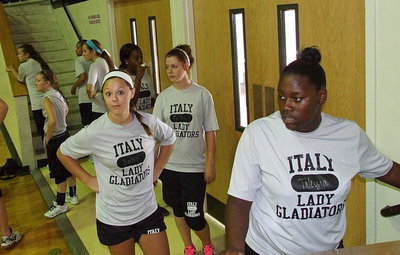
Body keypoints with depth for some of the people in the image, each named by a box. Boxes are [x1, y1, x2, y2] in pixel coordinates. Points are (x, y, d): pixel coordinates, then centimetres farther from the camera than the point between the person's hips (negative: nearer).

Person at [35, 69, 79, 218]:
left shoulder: (47, 98, -21)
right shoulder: (58, 94, 5)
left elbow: (52, 121, -31)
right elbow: (66, 110, 23)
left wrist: (47, 140, -19)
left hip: (54, 139, -8)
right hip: (64, 134, 8)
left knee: (59, 173, 1)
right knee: (68, 168, 18)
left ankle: (60, 205, 12)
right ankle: (73, 196, 32)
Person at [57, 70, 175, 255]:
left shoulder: (148, 123, -10)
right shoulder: (93, 133, -17)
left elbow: (169, 139, 11)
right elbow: (63, 153, 0)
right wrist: (88, 180, -6)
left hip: (148, 212, 2)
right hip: (113, 219, -2)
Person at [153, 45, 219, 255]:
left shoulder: (202, 94, -6)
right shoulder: (163, 97, 1)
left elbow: (210, 132, -4)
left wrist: (210, 164, -5)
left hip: (194, 166, -3)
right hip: (169, 165, 3)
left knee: (194, 217, -1)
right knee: (177, 210, 15)